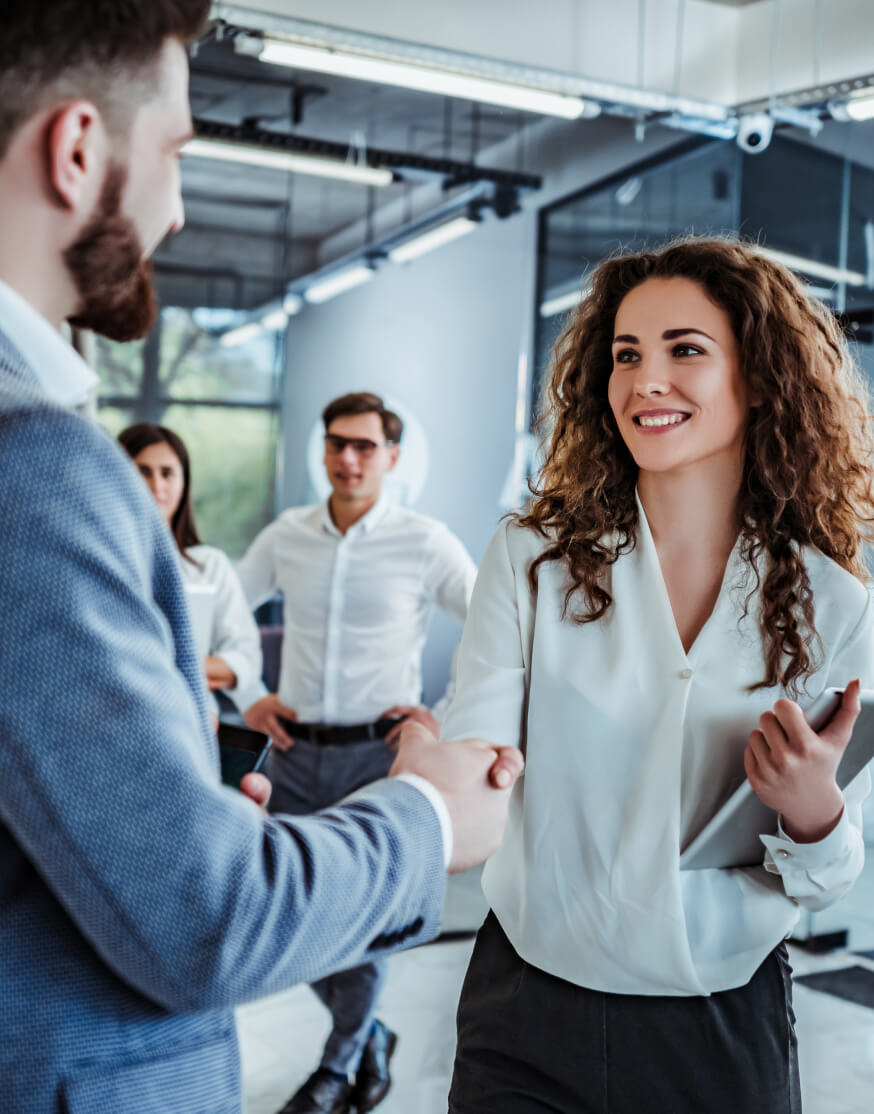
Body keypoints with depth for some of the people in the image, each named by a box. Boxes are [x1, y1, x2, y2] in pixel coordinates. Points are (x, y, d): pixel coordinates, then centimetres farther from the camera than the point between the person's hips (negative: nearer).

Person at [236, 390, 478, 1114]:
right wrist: (244, 700, 7)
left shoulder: (426, 542, -6)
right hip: (296, 752, 4)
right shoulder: (287, 535, 4)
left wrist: (446, 717, -7)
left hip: (377, 753, -4)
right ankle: (370, 1038, 36)